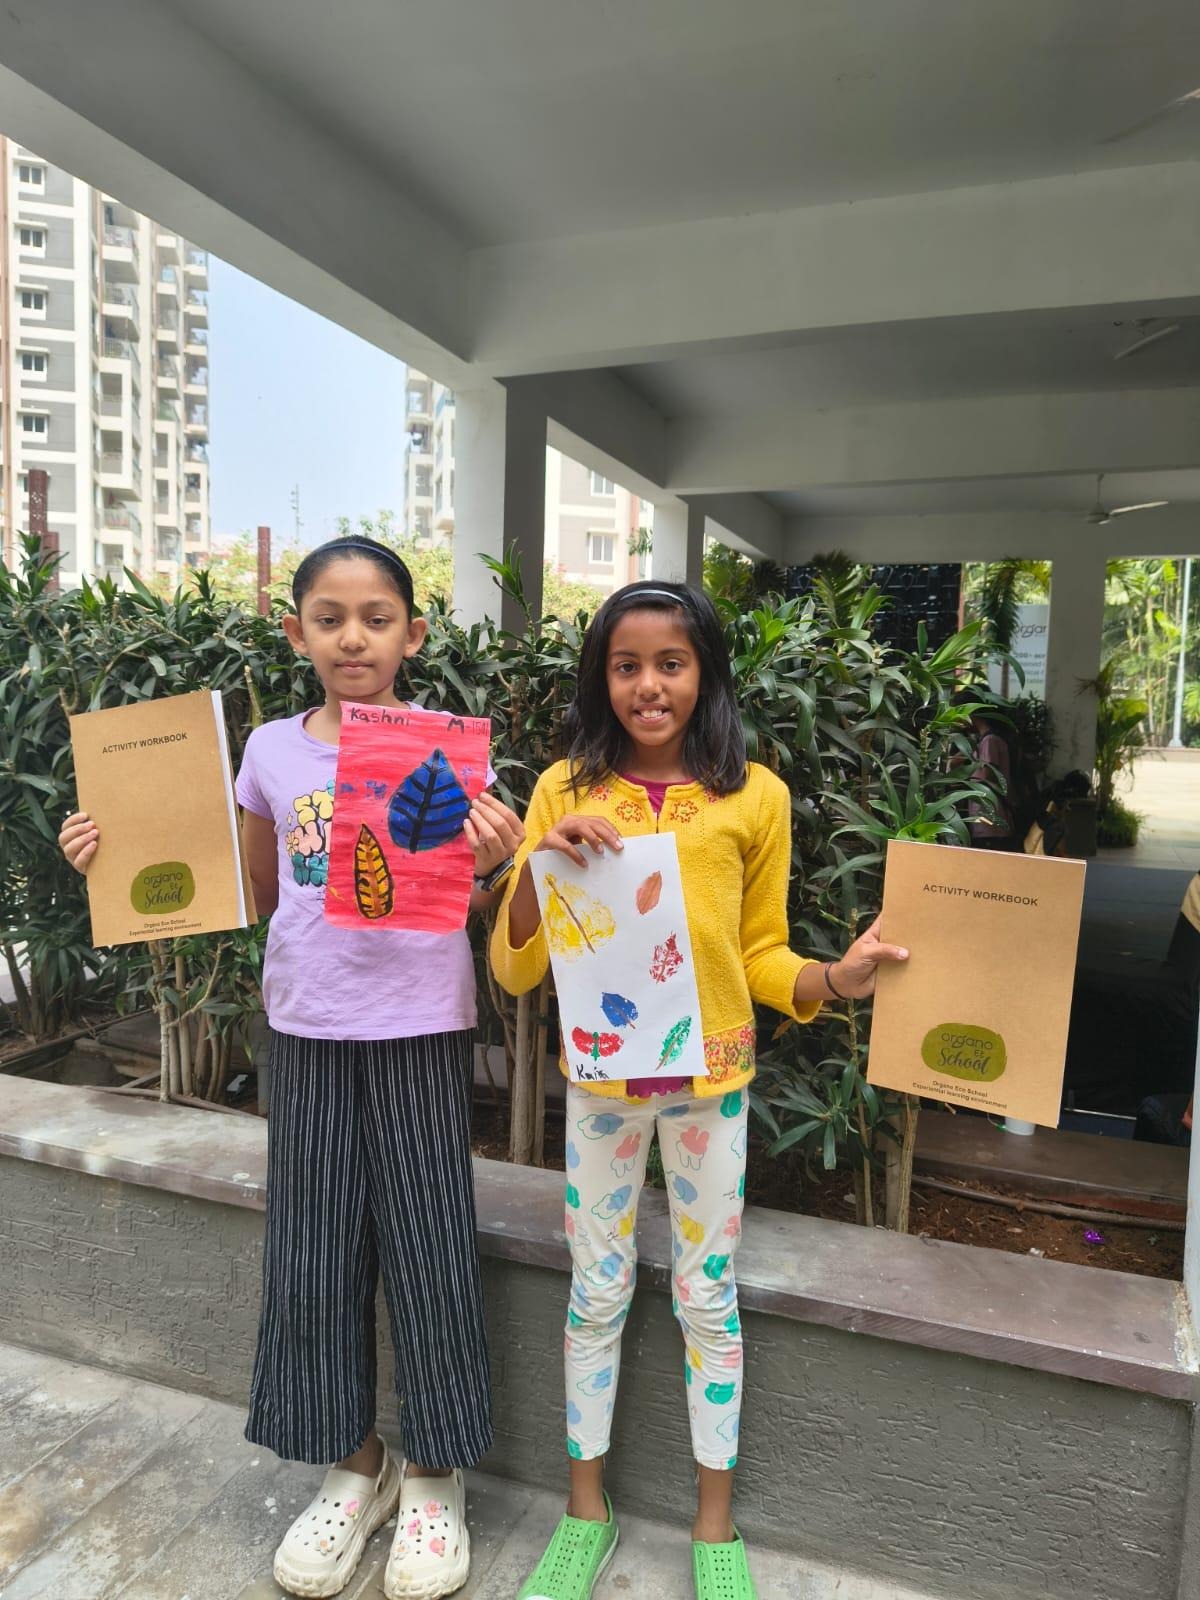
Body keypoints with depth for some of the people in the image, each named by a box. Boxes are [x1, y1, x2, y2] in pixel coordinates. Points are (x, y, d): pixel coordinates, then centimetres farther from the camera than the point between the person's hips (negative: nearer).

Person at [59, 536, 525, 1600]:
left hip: (421, 1025, -3)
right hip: (308, 1028, 3)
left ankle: (434, 1478, 32)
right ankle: (355, 1467, 37)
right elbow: (259, 895, 12)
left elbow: (474, 905, -1)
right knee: (313, 1249, 12)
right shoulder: (271, 751, 4)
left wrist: (494, 866, -22)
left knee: (427, 1245, 6)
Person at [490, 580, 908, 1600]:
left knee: (709, 1300, 15)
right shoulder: (567, 791, -5)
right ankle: (587, 1512, 39)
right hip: (600, 1079, 1)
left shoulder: (754, 796, -5)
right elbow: (514, 970, -5)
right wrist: (540, 861, -21)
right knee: (598, 1296, 16)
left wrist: (833, 980, -15)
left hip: (710, 1079, 0)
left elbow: (759, 953, 3)